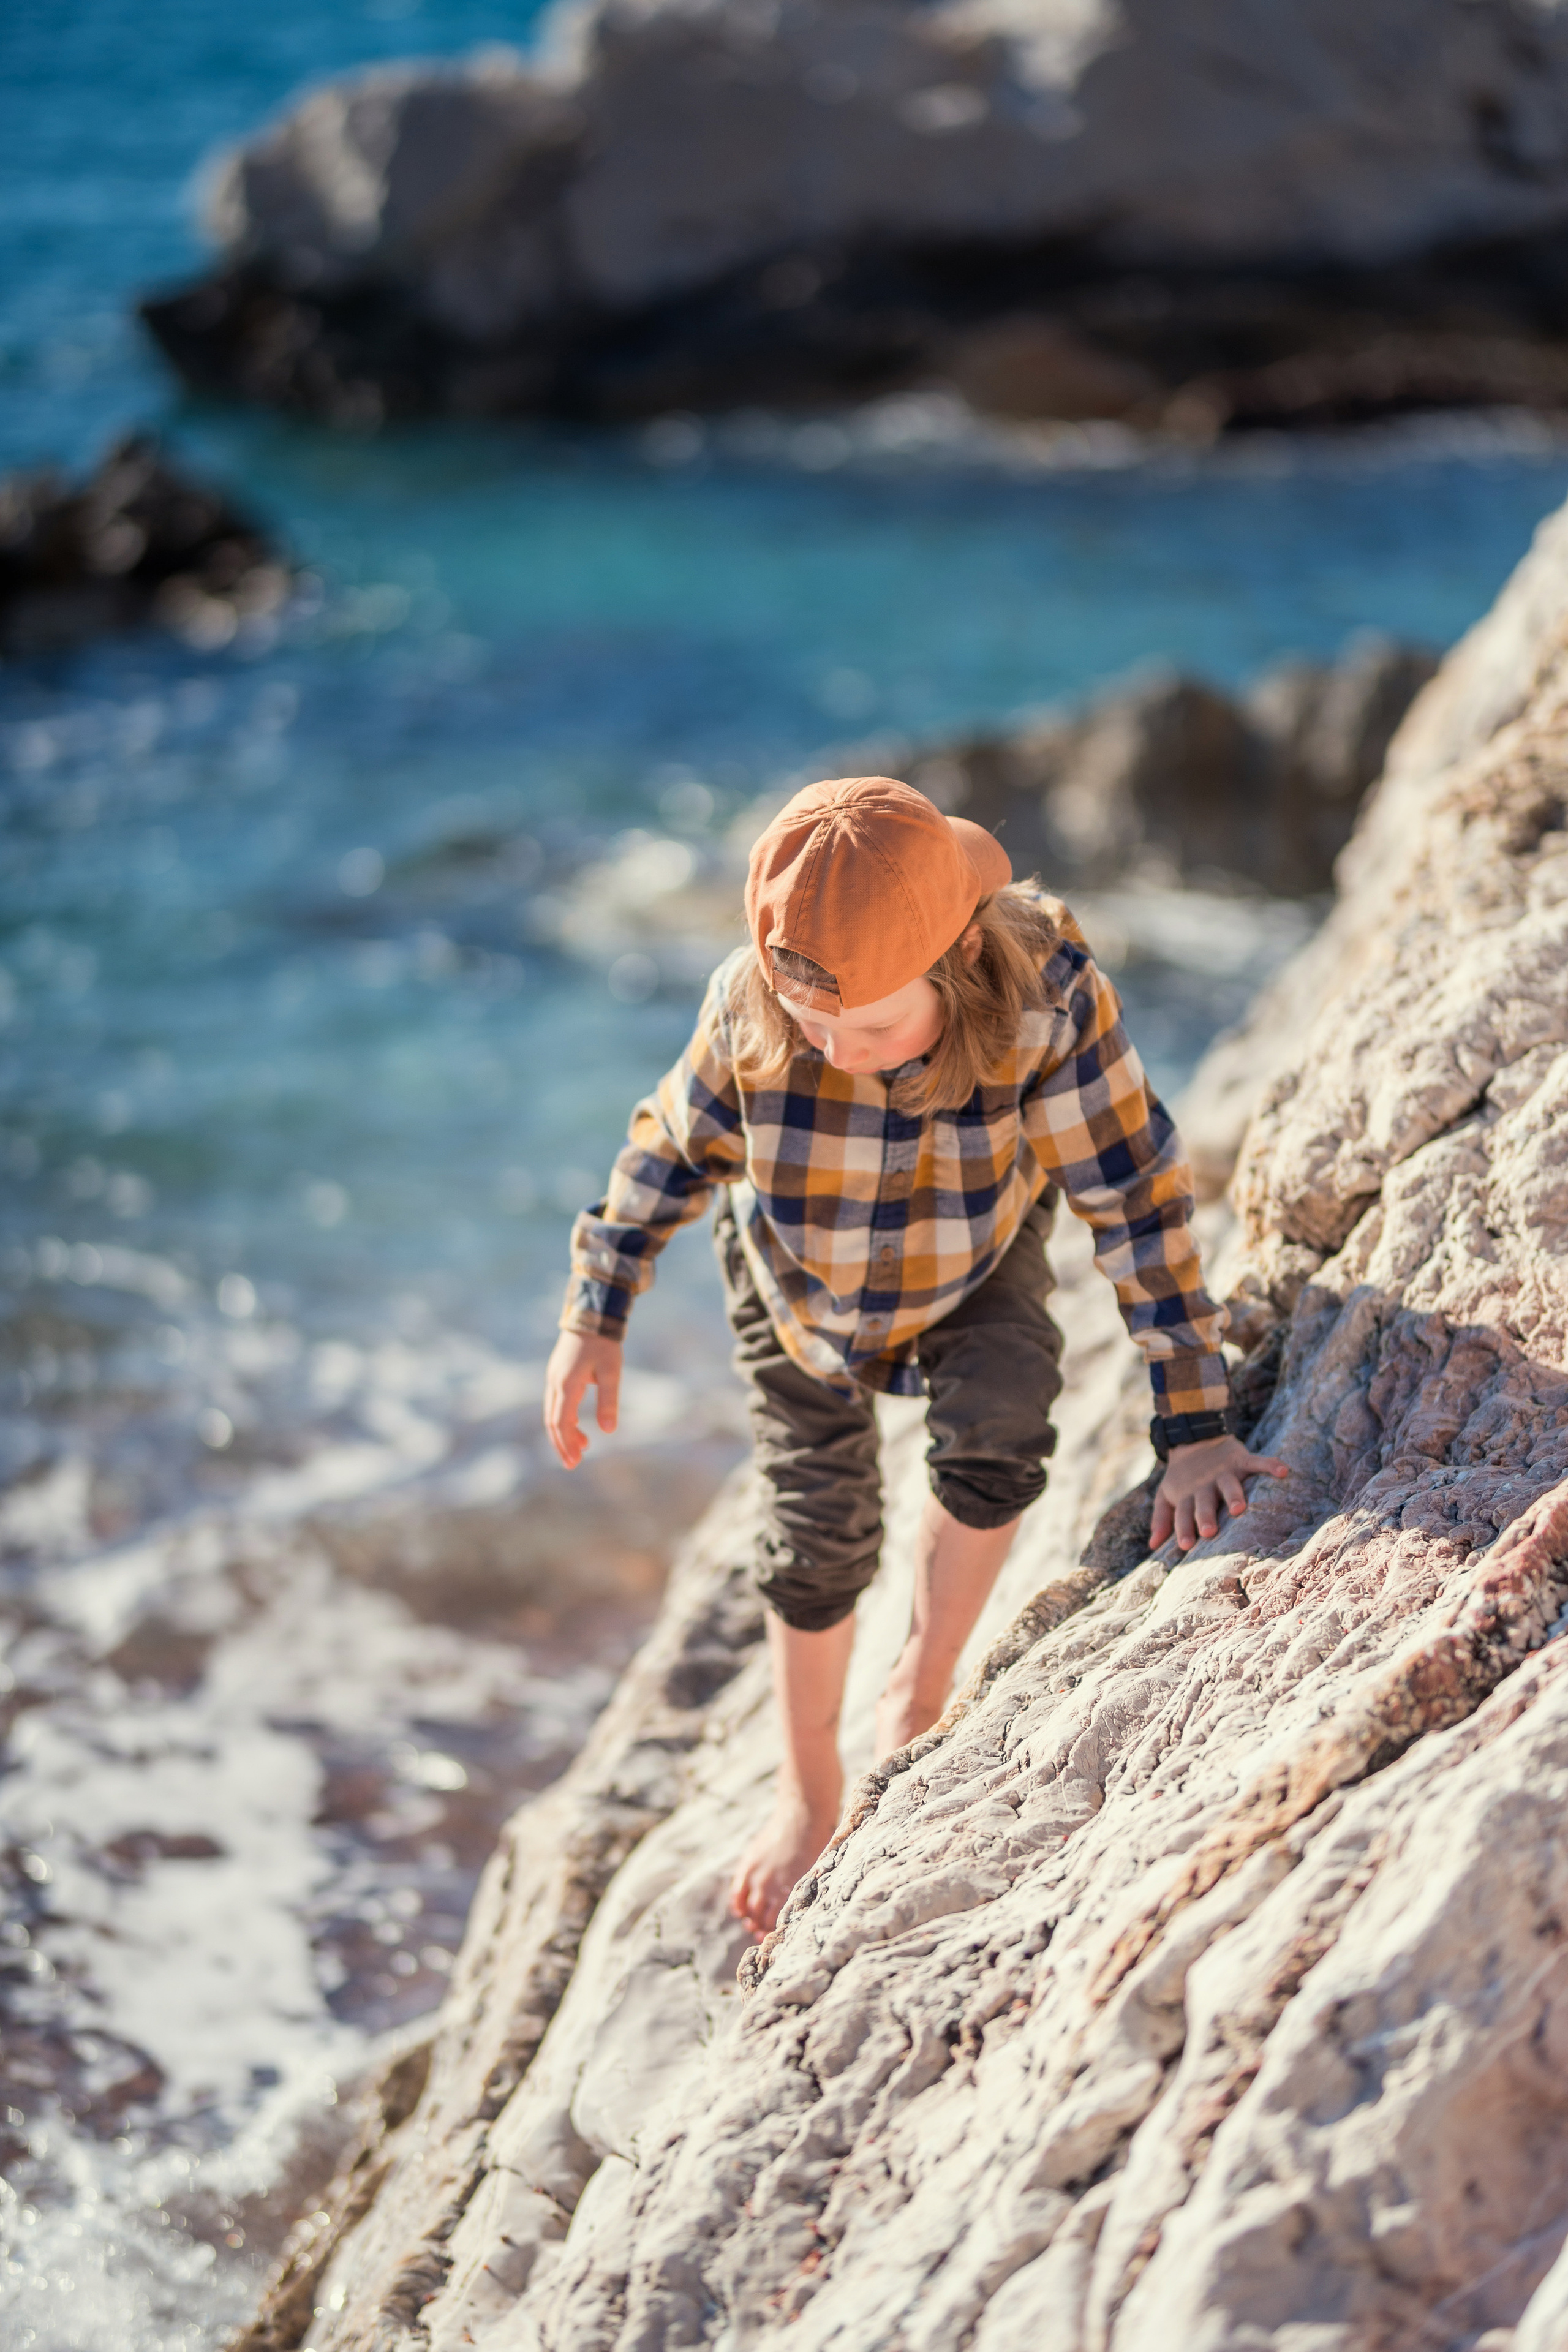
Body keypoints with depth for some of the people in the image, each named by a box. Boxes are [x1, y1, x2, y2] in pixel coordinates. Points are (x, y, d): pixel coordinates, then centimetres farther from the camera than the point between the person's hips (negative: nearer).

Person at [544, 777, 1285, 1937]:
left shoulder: (1046, 995, -40)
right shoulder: (748, 1010, -35)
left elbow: (1139, 1194, -32)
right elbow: (676, 1147, -14)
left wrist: (1193, 1433, -31)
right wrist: (595, 1318, -14)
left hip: (974, 1263, -1)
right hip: (800, 1278, 1)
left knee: (998, 1422, -27)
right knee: (820, 1536, 3)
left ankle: (921, 1691, 0)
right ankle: (811, 1793, 31)